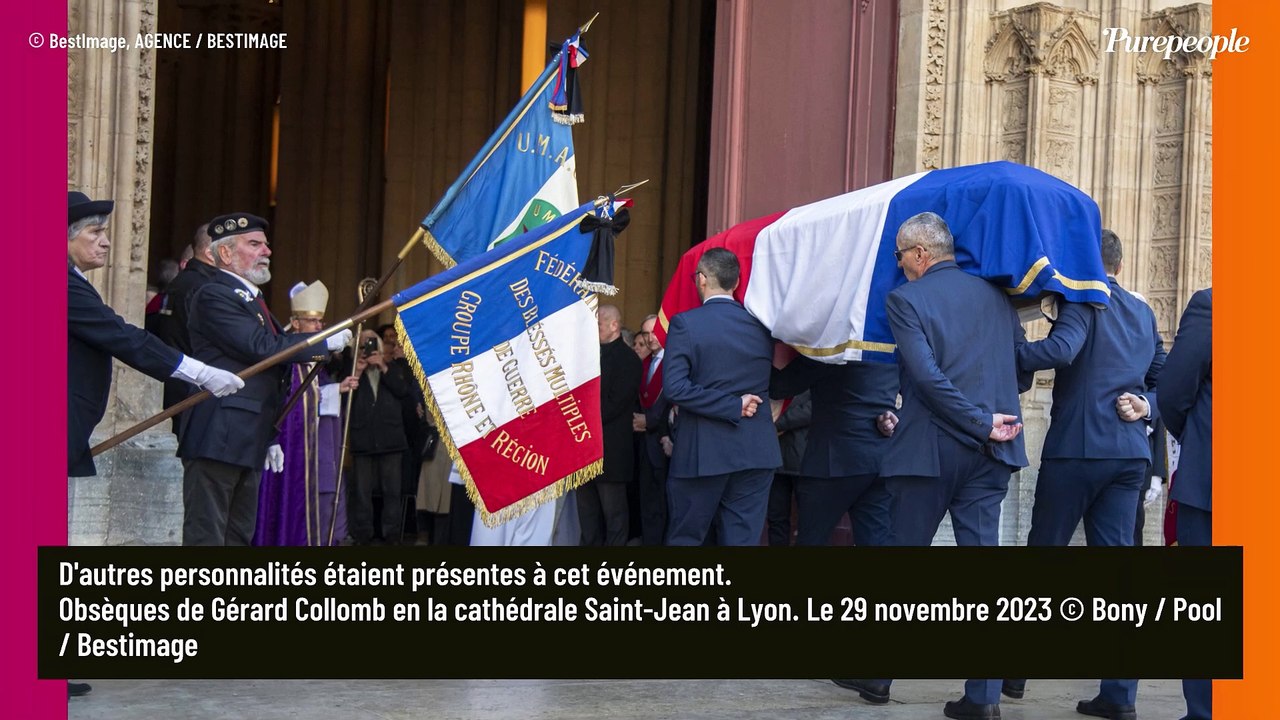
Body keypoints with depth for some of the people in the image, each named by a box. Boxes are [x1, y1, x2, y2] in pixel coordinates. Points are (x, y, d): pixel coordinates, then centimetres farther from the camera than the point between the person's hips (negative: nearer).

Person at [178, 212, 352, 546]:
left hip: (249, 443, 10)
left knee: (240, 536, 11)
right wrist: (326, 342, -12)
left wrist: (271, 437, 23)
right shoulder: (213, 296, -9)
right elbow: (262, 347, -20)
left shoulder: (252, 300, 21)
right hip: (217, 440, -10)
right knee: (207, 535, -8)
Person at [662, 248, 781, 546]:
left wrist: (734, 407, -12)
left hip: (703, 451, -3)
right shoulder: (761, 324, 6)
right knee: (743, 538, 6)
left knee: (684, 537, 9)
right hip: (756, 451, 4)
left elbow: (675, 387, -16)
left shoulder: (685, 323, -7)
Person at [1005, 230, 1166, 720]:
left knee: (1043, 555, 6)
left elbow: (1060, 349, -23)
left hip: (1077, 448, -6)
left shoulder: (1082, 299, -6)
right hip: (1130, 454, 6)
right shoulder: (1143, 313, 18)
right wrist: (1146, 406, 5)